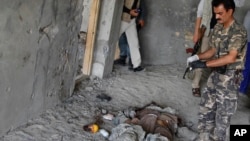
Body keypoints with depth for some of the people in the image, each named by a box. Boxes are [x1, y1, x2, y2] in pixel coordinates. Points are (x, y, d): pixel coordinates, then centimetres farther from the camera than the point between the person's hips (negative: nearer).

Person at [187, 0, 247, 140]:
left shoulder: (238, 31, -18)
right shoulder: (218, 28, 6)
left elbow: (230, 57, -27)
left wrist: (204, 64, -27)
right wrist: (197, 57, -5)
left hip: (230, 79, -8)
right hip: (215, 76, 8)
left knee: (222, 115, 3)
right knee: (205, 109, 13)